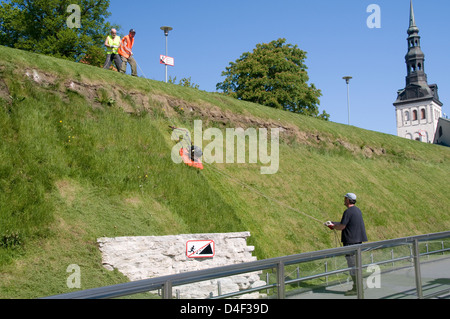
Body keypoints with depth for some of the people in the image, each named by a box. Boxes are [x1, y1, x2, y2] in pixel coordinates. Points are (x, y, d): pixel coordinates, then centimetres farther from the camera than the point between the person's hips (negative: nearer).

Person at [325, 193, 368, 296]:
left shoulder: (348, 212, -16)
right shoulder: (357, 210, 14)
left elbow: (342, 227, -16)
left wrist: (333, 226, 2)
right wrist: (334, 224, 17)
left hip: (351, 241, -10)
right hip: (358, 240, 10)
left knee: (352, 265, -4)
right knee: (356, 264, 15)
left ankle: (356, 288, 0)